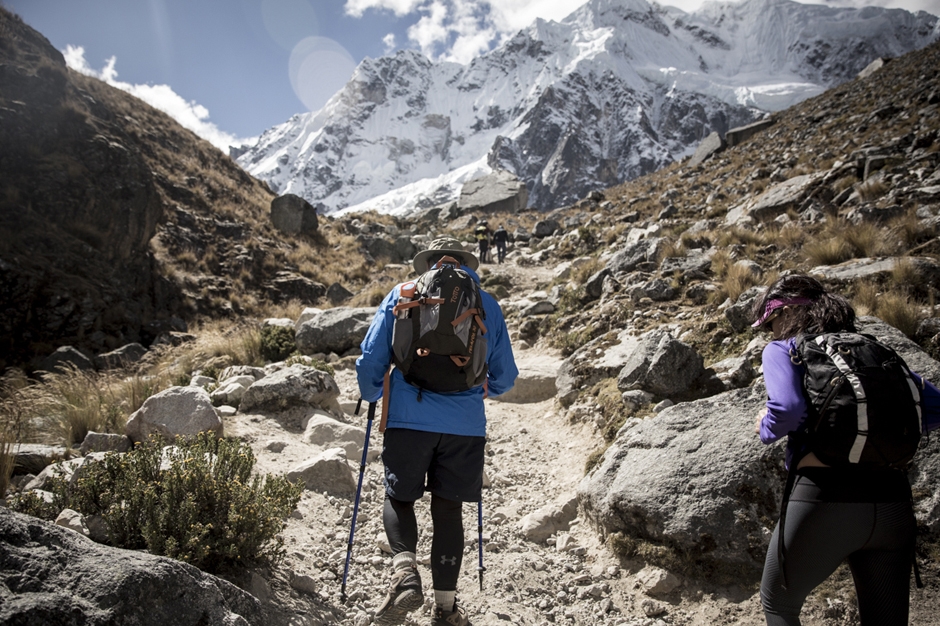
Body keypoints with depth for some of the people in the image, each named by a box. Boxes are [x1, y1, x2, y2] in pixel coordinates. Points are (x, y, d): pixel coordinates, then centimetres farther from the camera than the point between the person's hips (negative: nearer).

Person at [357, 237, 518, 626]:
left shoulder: (402, 296, 7)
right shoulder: (487, 304, 11)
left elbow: (371, 359, 5)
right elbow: (505, 377, 14)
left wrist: (371, 396, 24)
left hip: (410, 419, -1)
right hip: (466, 425, 1)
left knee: (399, 498, 15)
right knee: (448, 509, 12)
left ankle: (404, 570, -9)